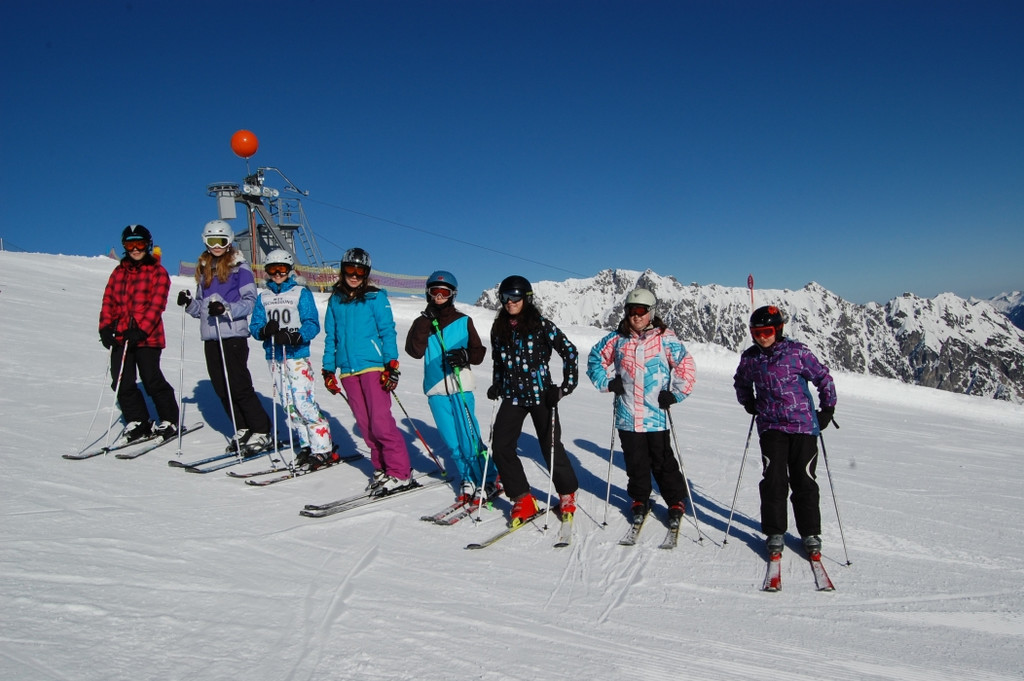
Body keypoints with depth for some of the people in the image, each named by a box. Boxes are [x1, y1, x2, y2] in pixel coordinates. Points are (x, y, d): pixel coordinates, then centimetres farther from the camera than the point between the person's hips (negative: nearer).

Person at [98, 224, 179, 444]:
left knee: (152, 381, -3)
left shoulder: (158, 272, 0)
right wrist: (105, 327, -3)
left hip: (147, 337, -5)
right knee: (122, 383, 6)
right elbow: (108, 300, 11)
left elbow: (156, 305, -9)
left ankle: (169, 421, 14)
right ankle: (137, 423, 19)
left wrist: (141, 330, -18)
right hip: (120, 336, 6)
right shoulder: (119, 272, 16)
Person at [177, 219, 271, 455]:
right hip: (210, 337, 7)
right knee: (221, 389, 7)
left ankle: (261, 432, 1)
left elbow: (249, 301, -9)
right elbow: (201, 307, 20)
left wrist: (226, 309, -24)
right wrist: (189, 304, -1)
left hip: (233, 335, -7)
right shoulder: (204, 268, 16)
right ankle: (242, 431, 18)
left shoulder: (239, 267, -2)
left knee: (239, 387, -8)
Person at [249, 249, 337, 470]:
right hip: (274, 357, 5)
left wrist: (292, 337, -26)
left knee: (304, 403, -10)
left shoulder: (301, 293, -2)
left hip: (297, 355, -5)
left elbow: (312, 325, -9)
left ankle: (323, 449, -5)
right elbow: (254, 326, 8)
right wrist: (264, 331, -16)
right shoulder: (263, 297, 12)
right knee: (289, 405, 9)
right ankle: (306, 446, 19)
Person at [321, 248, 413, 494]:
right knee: (365, 425, 5)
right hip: (347, 370, 5)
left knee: (380, 422, -11)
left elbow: (388, 332, -3)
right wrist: (328, 369, 15)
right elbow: (331, 337, 19)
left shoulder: (375, 297, 1)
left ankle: (401, 473, -4)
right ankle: (382, 469, 15)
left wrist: (391, 365, -12)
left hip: (373, 366, -5)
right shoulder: (335, 300, 14)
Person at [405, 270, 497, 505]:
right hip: (436, 389, 3)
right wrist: (425, 322, -12)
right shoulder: (422, 322, 9)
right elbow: (415, 351, -6)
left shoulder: (463, 321, 4)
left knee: (470, 438, -5)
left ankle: (487, 480, 9)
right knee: (452, 441, 7)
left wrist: (465, 356, -18)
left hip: (461, 388, -2)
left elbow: (479, 352, 3)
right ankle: (467, 479, 22)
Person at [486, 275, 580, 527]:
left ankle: (567, 495, 26)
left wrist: (566, 386, -11)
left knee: (551, 447, 2)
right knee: (501, 446, -9)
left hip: (540, 395, -4)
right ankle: (523, 500, 3)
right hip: (513, 396, 4)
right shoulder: (499, 328, 7)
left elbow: (569, 351, -8)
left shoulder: (541, 325, -8)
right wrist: (496, 386, 10)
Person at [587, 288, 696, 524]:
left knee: (663, 461, 6)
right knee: (635, 462, 13)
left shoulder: (665, 338, -5)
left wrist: (675, 393, -8)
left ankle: (676, 501, 24)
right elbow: (595, 358, 16)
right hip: (627, 416, 3)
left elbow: (686, 366, -3)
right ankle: (640, 499, 31)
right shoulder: (617, 339, 4)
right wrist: (607, 383, 5)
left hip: (657, 415, -3)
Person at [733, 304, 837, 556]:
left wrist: (828, 408, 4)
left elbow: (823, 376, 3)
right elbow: (741, 382, 24)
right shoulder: (749, 358, 3)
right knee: (774, 481, -4)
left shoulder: (797, 352, -7)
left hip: (803, 424, -1)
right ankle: (775, 533, 9)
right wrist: (748, 403, 16)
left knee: (804, 481, 5)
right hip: (770, 427, 2)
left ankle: (811, 533, 19)